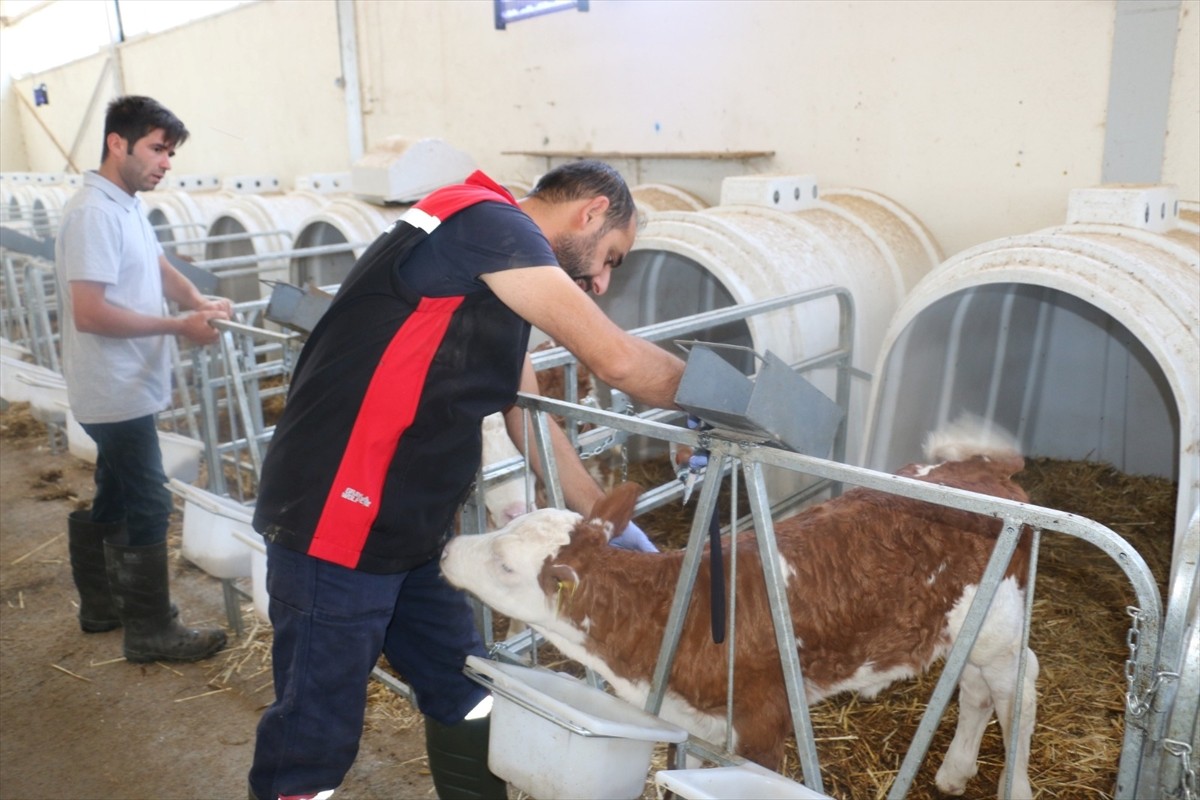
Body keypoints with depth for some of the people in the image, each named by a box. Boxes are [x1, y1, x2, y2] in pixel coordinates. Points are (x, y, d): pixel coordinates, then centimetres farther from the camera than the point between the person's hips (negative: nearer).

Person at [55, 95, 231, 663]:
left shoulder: (127, 206, 9)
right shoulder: (94, 212, -21)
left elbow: (158, 266, 20)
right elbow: (89, 313, -26)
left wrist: (200, 302, 0)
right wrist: (179, 327, -20)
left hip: (125, 392, 10)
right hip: (117, 395, -10)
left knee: (113, 501, 20)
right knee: (147, 509, -2)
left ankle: (102, 604, 36)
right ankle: (151, 632, 11)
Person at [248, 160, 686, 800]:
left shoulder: (502, 285, 13)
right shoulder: (485, 223, -16)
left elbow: (531, 421, 17)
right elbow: (617, 360, -20)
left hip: (409, 533, 9)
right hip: (336, 527, -9)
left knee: (469, 705, 17)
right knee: (314, 738, 7)